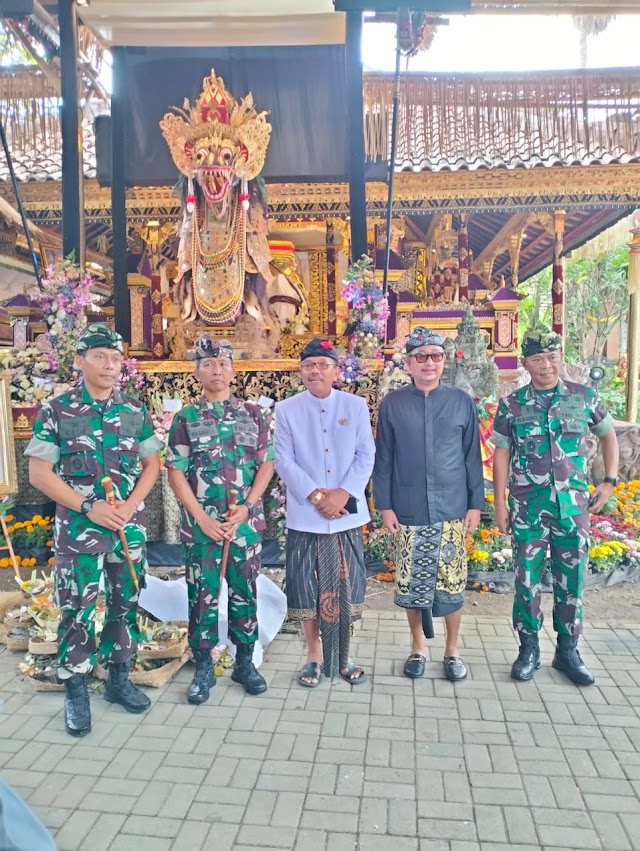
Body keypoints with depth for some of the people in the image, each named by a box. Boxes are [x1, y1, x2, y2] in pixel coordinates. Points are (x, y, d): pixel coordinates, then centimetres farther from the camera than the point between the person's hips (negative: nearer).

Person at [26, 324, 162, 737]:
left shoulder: (136, 411, 3)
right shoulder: (55, 411, -5)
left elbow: (152, 464, 7)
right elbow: (39, 473, -7)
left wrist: (129, 506, -9)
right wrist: (89, 507, -16)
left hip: (130, 527, 3)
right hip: (78, 530, -3)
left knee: (126, 605, 13)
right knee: (76, 612, 5)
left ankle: (120, 677, 31)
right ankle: (76, 691, 22)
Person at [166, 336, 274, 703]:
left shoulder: (254, 413, 3)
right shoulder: (186, 418, 1)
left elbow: (267, 464, 2)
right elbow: (176, 472, -2)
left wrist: (246, 507, -10)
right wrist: (201, 517, -10)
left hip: (246, 521, 1)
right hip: (201, 523, -1)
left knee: (245, 592, 11)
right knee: (203, 595, 7)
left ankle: (245, 662, 27)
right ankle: (204, 667, 23)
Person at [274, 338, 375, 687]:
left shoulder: (356, 406, 2)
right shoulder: (286, 410, 0)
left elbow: (366, 456, -2)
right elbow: (284, 461, -5)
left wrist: (342, 494, -14)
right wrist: (316, 495, -15)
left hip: (347, 514, 1)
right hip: (304, 515, 0)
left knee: (345, 588, 10)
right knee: (307, 589, 7)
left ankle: (343, 657, 28)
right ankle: (315, 656, 26)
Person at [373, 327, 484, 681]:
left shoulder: (462, 402, 1)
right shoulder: (391, 404, 0)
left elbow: (472, 456, 4)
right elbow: (383, 458, 2)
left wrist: (475, 503, 2)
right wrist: (384, 505, -2)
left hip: (452, 510, 0)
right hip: (409, 512, 0)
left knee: (452, 582, 7)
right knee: (411, 582, 9)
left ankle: (452, 649, 27)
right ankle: (418, 647, 29)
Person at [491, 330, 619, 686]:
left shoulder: (584, 397, 1)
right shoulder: (511, 404, -2)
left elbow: (608, 435, 16)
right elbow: (501, 456, 2)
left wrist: (610, 480, 8)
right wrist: (500, 505, -1)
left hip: (573, 505, 1)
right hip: (528, 507, -1)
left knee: (571, 580, 10)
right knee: (527, 579, 7)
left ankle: (568, 650, 26)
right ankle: (528, 649, 23)